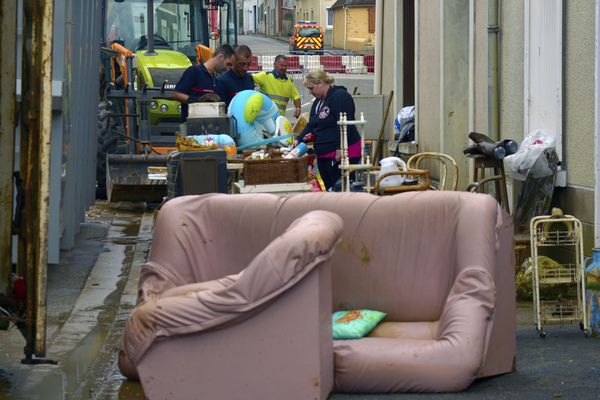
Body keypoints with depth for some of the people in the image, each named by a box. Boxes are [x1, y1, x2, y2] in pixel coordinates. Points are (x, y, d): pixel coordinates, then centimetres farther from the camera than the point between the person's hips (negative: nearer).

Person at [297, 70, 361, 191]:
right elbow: (311, 126, 20)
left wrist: (340, 149, -25)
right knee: (328, 186, 9)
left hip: (342, 154, -9)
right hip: (324, 153, 9)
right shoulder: (318, 102, 18)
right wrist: (299, 141, 4)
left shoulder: (340, 97, -12)